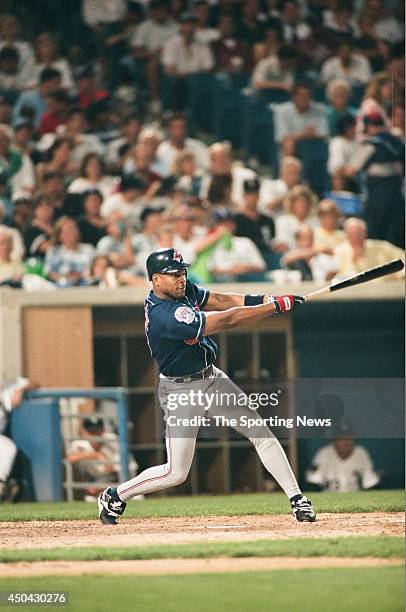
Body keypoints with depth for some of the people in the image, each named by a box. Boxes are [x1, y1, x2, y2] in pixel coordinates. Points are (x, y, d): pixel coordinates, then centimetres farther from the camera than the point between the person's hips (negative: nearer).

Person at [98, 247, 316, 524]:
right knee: (176, 472, -5)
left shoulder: (183, 289, -3)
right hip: (182, 390, -8)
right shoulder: (165, 316, -31)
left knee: (261, 433, 1)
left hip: (212, 378, 8)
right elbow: (227, 320, -30)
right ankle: (115, 496, 16)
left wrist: (264, 299, -20)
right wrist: (276, 306, -26)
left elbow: (221, 300, -3)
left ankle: (297, 499, 7)